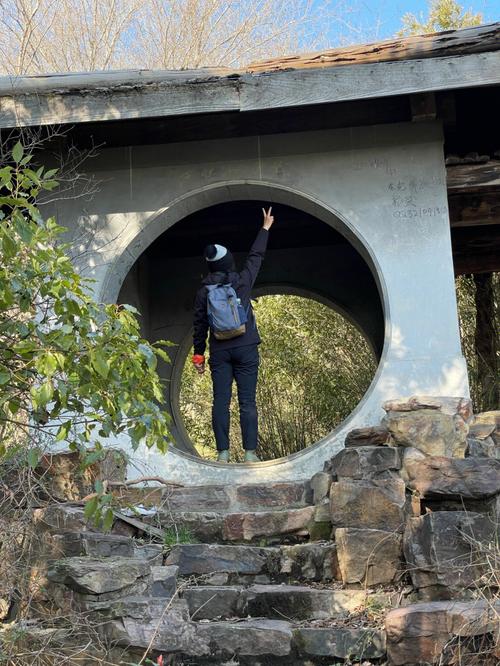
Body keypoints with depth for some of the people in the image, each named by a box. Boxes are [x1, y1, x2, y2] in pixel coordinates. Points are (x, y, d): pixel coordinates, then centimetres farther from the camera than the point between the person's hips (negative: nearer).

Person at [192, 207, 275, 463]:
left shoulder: (204, 291, 3)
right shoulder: (242, 281, 1)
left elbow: (199, 324, 5)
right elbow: (255, 257, 15)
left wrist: (198, 354, 13)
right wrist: (265, 228, 27)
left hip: (219, 351, 1)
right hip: (245, 348, -1)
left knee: (221, 401, 2)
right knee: (247, 402, -2)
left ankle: (223, 453, -1)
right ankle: (250, 452, -4)